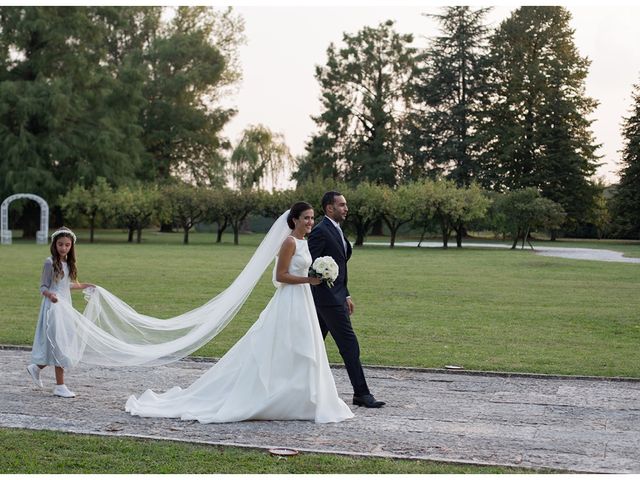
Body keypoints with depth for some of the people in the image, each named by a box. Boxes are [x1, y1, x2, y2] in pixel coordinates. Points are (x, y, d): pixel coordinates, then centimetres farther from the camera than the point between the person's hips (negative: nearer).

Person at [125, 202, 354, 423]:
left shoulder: (302, 242, 14)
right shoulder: (290, 242, -14)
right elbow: (280, 276, -18)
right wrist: (308, 280, -22)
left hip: (301, 303, 10)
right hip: (289, 303, -10)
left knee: (300, 356, 10)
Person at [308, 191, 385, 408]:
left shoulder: (336, 231, 17)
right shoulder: (321, 231, -14)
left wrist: (346, 296, 21)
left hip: (336, 295, 10)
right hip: (328, 298, -10)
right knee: (349, 344, -8)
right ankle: (361, 393, -5)